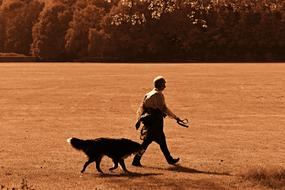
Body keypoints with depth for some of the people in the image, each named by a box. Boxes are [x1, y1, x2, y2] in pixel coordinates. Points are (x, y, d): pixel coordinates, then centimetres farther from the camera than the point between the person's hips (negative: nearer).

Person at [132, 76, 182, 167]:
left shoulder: (149, 94, 14)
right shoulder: (158, 94, -14)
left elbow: (142, 107, 13)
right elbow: (163, 108, -17)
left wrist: (139, 120, 14)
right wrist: (175, 117, -11)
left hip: (148, 120, 10)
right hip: (155, 121, -10)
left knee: (162, 140, 18)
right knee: (147, 141, -8)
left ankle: (170, 159, 27)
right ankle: (136, 160, -8)